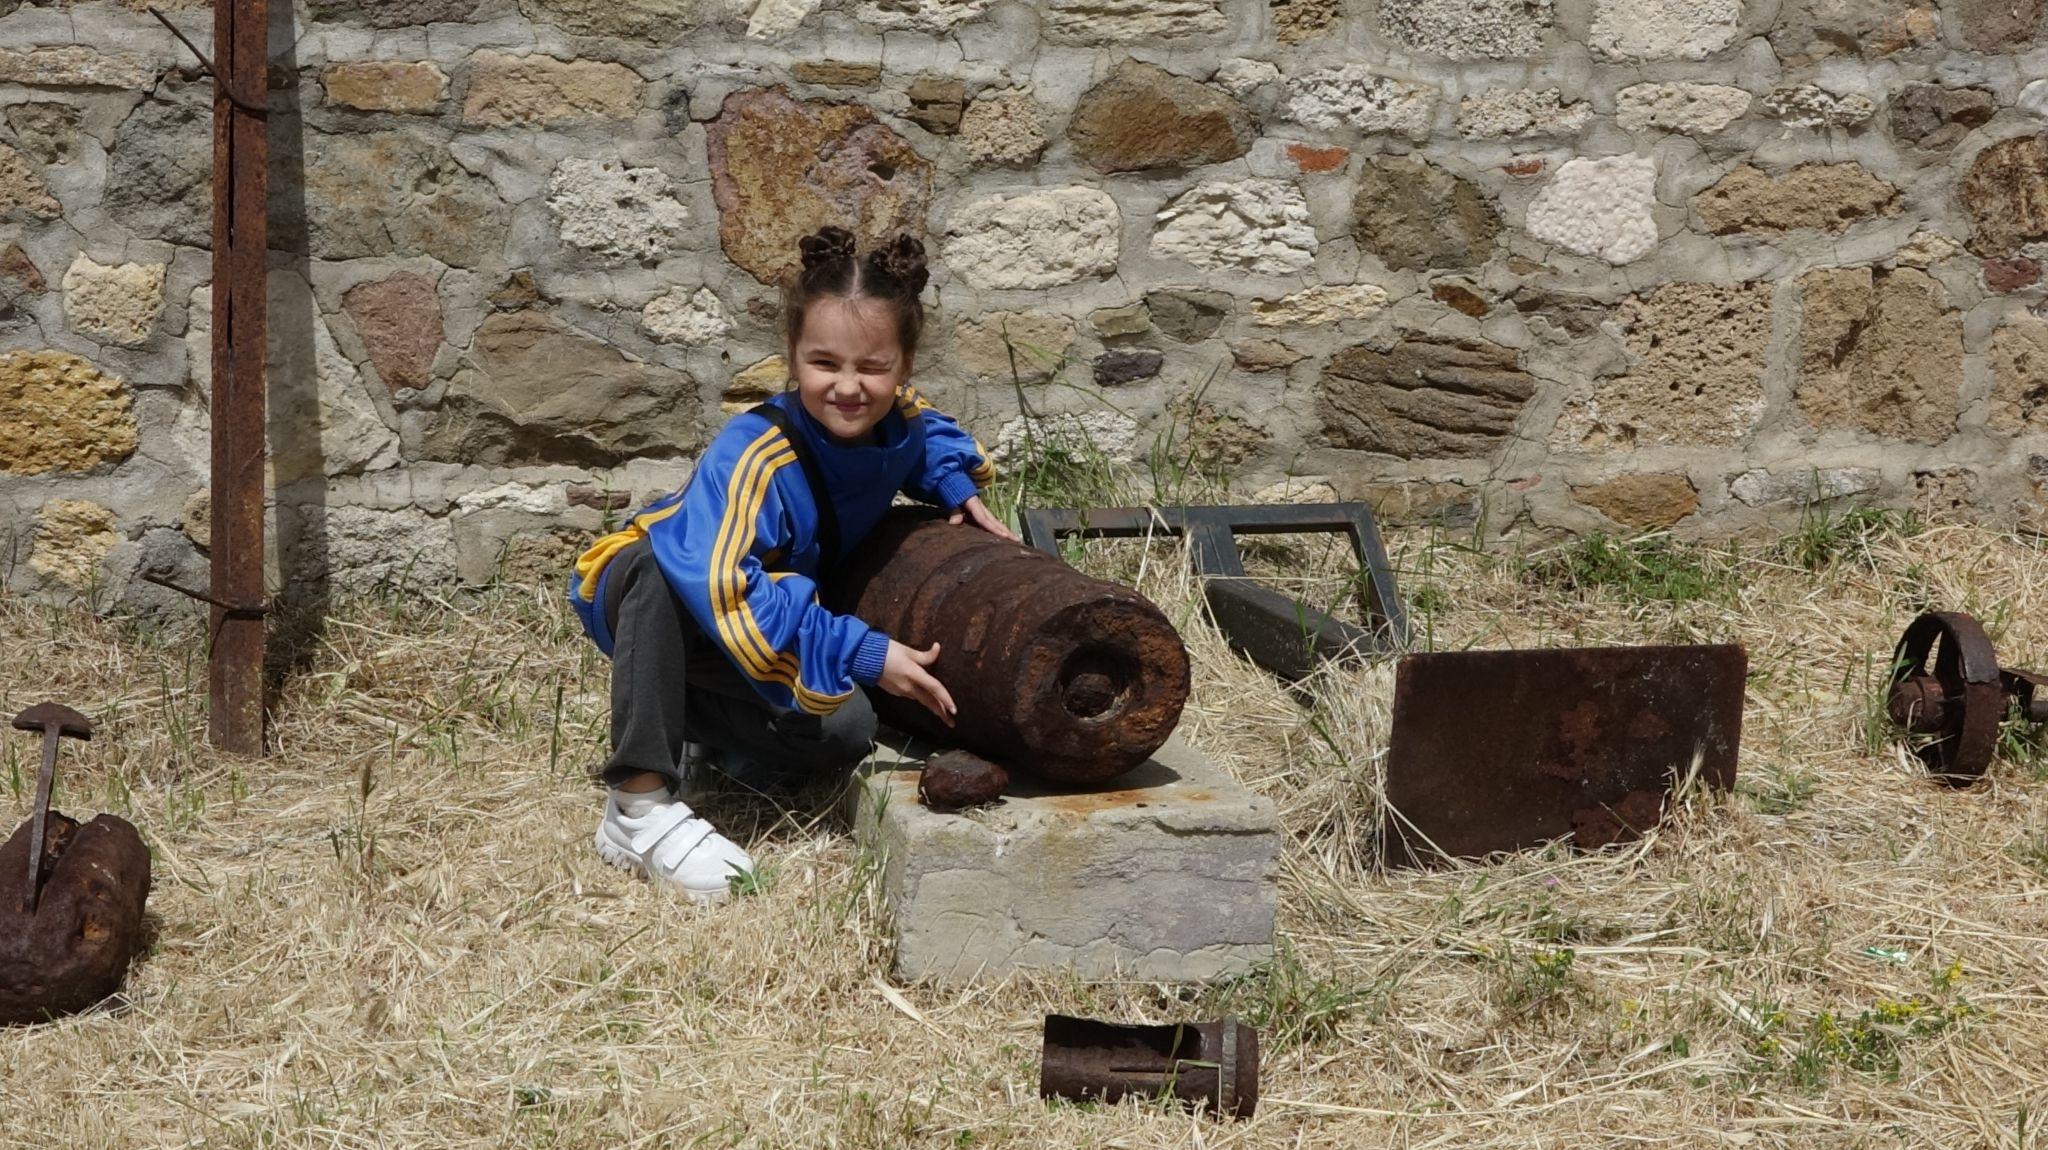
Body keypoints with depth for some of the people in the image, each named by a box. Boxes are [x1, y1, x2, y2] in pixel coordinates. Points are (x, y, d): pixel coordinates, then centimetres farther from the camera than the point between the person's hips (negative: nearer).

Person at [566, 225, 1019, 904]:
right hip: (637, 597, -6)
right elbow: (723, 590, -49)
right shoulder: (756, 457, -37)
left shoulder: (900, 422, -14)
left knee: (844, 735, -18)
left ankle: (691, 730, 14)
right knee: (661, 563, -42)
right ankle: (639, 807, -38)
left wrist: (958, 487, -7)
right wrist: (865, 655, -47)